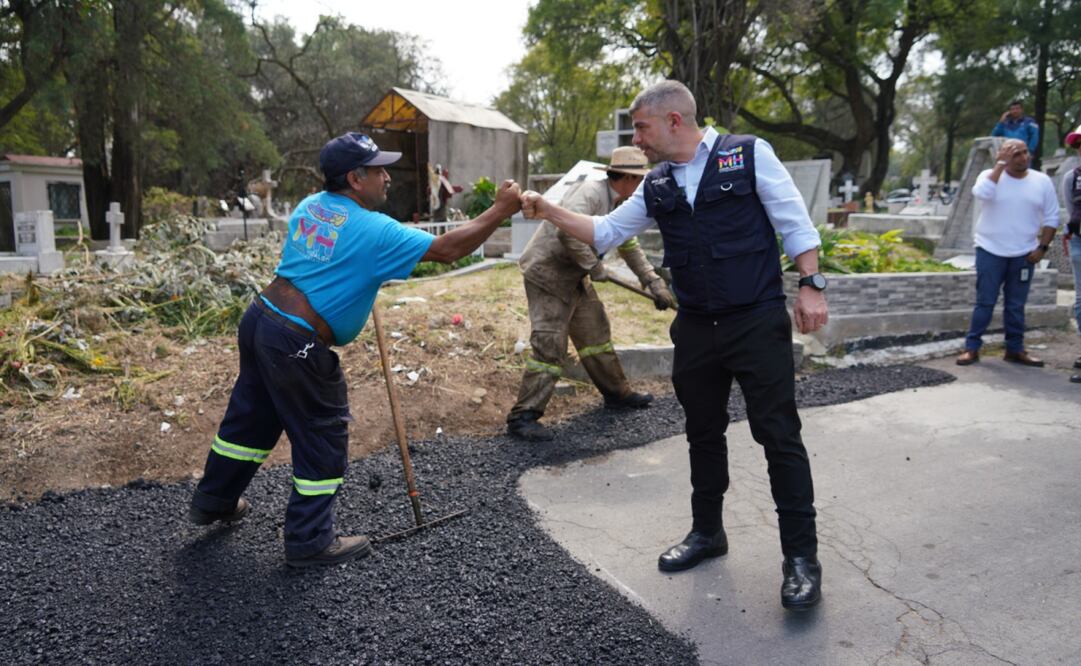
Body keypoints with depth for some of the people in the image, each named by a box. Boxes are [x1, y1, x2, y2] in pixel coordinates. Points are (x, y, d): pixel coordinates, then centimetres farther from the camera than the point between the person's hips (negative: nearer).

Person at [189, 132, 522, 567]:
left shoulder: (310, 205, 7)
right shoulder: (372, 231, -17)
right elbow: (448, 249, -16)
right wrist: (501, 210, -9)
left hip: (260, 319, 9)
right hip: (297, 347, -9)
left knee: (251, 417, 25)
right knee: (324, 438, 7)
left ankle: (213, 500, 45)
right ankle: (310, 541, 19)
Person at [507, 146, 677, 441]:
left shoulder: (618, 204, 9)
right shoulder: (590, 193, -21)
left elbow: (630, 247, 19)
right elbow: (567, 231, -37)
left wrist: (654, 283, 16)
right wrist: (594, 266, -25)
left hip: (574, 278, 10)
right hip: (546, 273, -10)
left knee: (595, 334, 18)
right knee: (549, 346, -13)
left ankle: (616, 393, 34)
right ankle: (522, 417, -7)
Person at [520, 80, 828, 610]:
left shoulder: (748, 154, -5)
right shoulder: (656, 186, 9)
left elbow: (794, 223, -4)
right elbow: (606, 232, 14)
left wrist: (810, 285, -11)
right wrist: (548, 211, 6)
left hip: (758, 322, -5)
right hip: (695, 328, 5)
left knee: (779, 436, -2)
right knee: (703, 433, 15)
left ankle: (801, 556, 10)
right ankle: (706, 532, 32)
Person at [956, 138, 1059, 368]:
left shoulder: (1042, 181, 3)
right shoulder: (990, 175, -3)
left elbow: (1051, 218, 7)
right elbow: (982, 193, -27)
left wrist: (1042, 248, -2)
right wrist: (1000, 164, -20)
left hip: (1024, 254, 2)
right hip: (990, 251, -2)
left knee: (1016, 306, 9)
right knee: (985, 302, 0)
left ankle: (1015, 349, 18)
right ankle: (972, 348, 6)